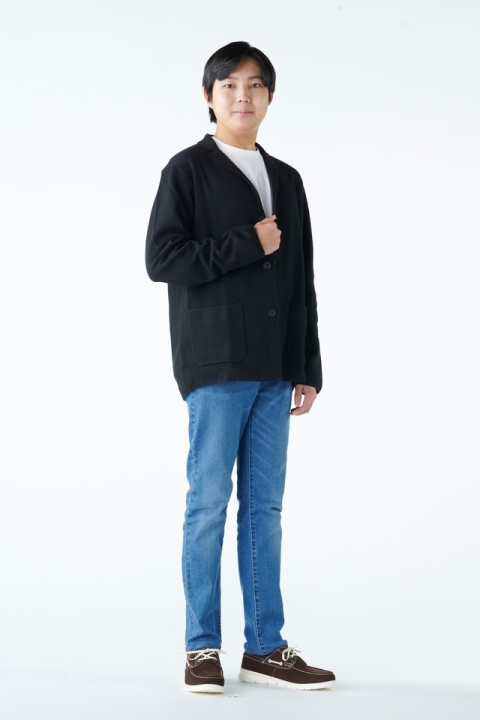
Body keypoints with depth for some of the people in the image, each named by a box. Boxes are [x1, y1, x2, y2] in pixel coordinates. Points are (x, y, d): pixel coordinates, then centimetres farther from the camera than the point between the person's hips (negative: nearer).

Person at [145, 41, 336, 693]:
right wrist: (249, 245, -11)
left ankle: (265, 648, 13)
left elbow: (302, 282, 16)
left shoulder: (287, 180, 17)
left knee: (266, 506, 6)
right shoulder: (188, 170, 2)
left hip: (275, 370, 5)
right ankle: (203, 648, 6)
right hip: (215, 367, -5)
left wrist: (309, 368, 11)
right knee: (210, 501, -3)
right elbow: (160, 258, -10)